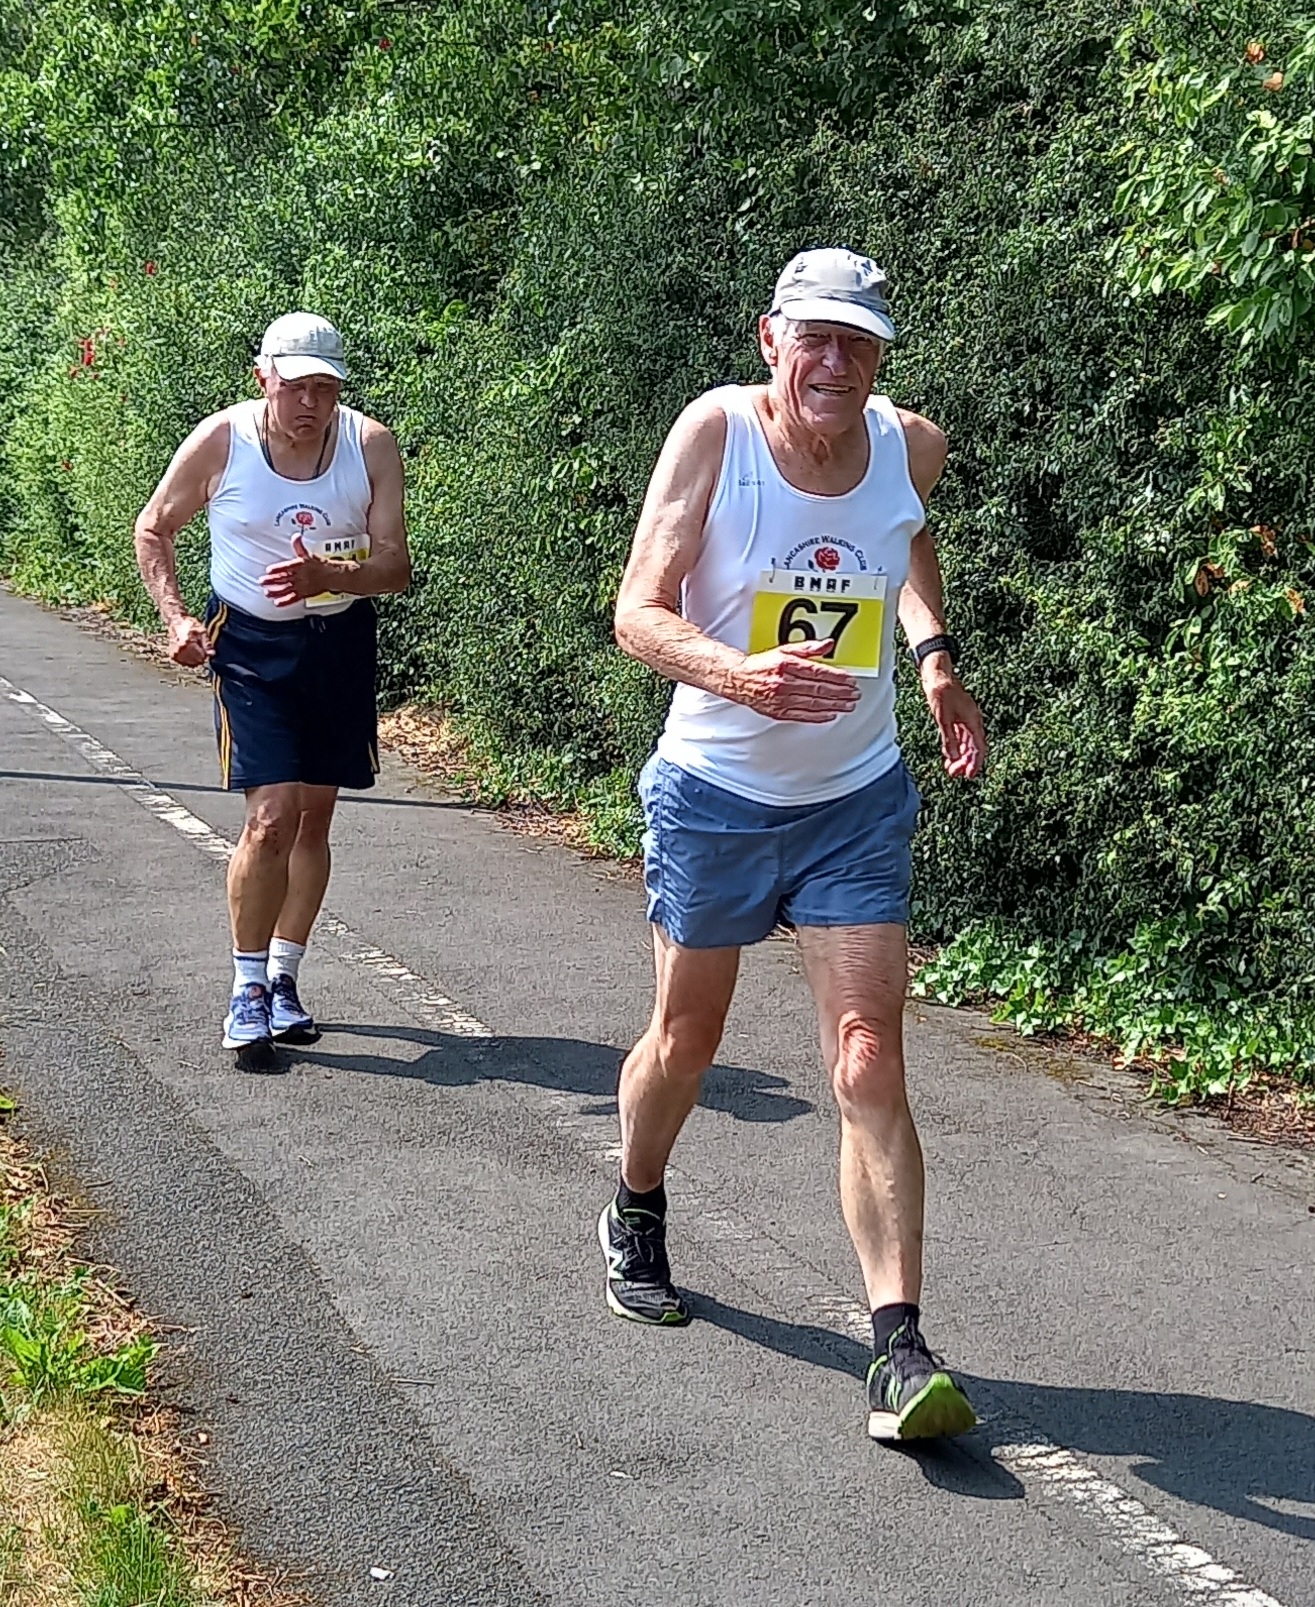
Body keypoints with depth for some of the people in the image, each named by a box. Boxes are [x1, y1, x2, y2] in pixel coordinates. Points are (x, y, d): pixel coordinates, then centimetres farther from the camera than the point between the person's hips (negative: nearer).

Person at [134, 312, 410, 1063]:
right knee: (272, 817, -13)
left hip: (341, 641, 3)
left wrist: (327, 575, -32)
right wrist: (176, 616, -10)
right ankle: (248, 990, 1)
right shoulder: (219, 443, -14)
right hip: (252, 643, -3)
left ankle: (283, 978, 26)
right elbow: (154, 529, 2)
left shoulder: (371, 445, -11)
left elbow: (396, 564, -14)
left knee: (313, 818, 10)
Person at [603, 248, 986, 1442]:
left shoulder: (912, 447, -7)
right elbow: (639, 611, -20)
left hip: (857, 803, 2)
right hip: (716, 794, -1)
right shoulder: (716, 431, -17)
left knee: (871, 1065, -7)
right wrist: (744, 675, -39)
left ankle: (901, 1352, -6)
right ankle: (636, 1219, 46)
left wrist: (936, 658, 1)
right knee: (687, 1039, 16)